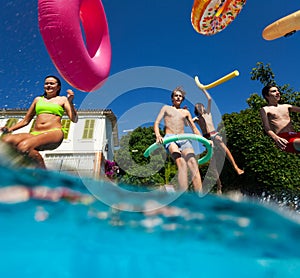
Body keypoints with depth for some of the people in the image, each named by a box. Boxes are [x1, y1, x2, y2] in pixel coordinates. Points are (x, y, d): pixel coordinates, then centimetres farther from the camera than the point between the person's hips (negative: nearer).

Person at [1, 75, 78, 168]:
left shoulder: (62, 99, 16)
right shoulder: (38, 99, 27)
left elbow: (74, 120, 3)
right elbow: (26, 120, 28)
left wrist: (70, 102, -10)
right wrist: (10, 129, 12)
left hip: (54, 133, -4)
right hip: (34, 134, 5)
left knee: (23, 146, -32)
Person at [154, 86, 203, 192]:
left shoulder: (186, 112, 28)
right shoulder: (166, 108, 22)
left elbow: (194, 129, 26)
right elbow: (156, 123, 9)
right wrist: (158, 135, -13)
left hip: (184, 139, 3)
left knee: (193, 163, -26)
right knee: (181, 162, -32)